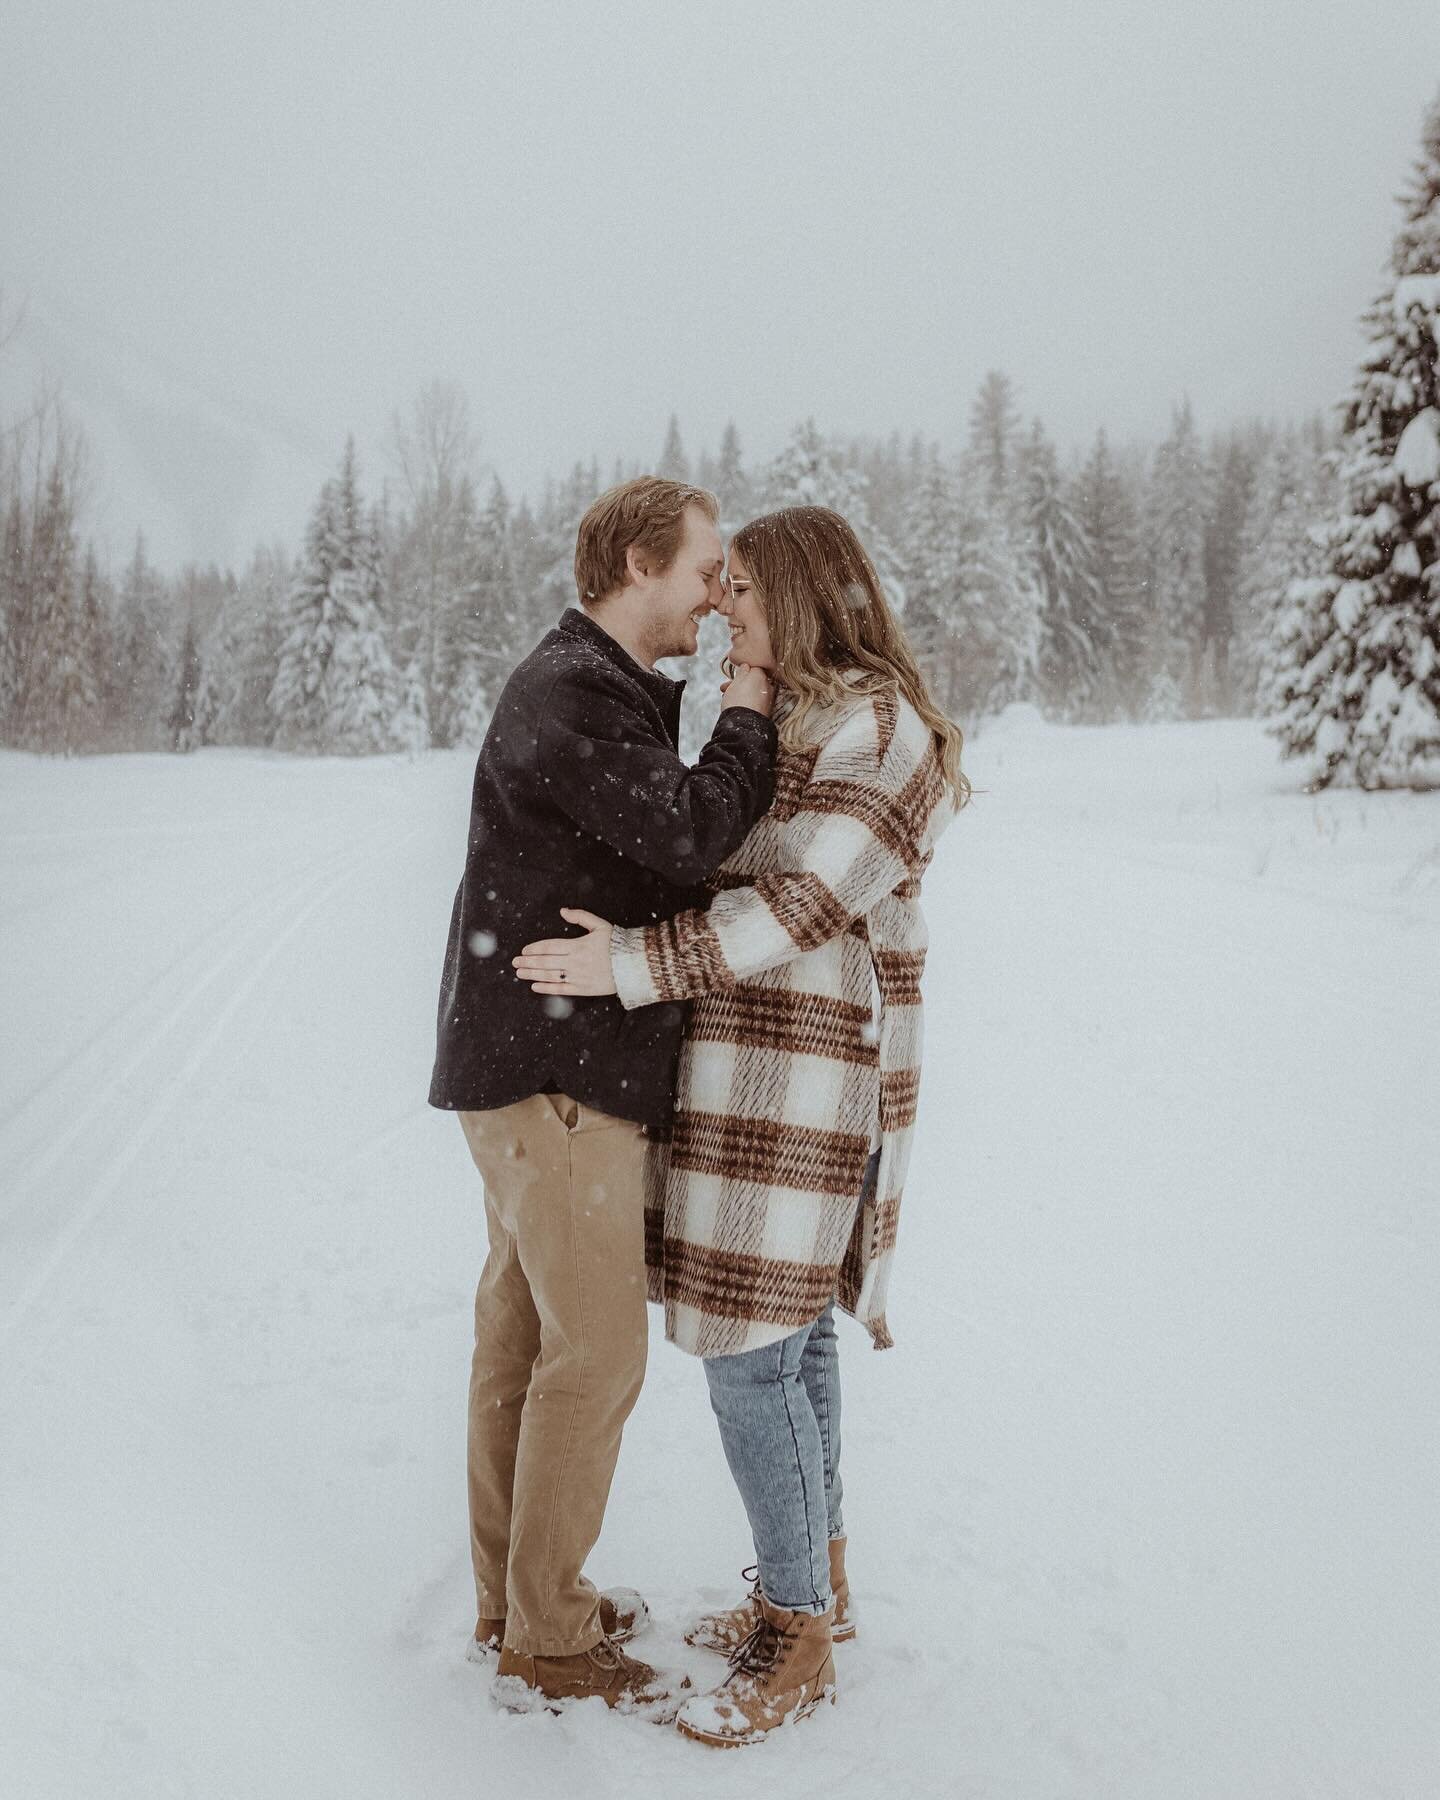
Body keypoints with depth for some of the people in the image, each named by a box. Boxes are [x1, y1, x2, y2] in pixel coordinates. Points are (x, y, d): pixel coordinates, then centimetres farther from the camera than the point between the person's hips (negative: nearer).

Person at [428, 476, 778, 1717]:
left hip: (537, 1064, 11)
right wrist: (750, 715, -9)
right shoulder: (572, 695, -16)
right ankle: (547, 1645, 11)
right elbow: (692, 832, -22)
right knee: (597, 1350, -3)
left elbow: (657, 853, 18)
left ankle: (512, 1600, 30)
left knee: (523, 1331, 16)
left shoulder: (616, 689, 17)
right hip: (558, 1069, -11)